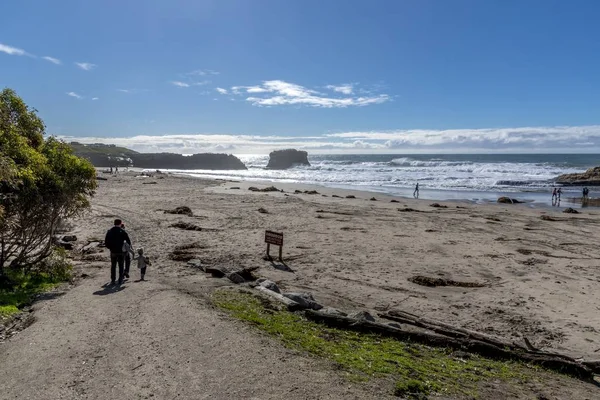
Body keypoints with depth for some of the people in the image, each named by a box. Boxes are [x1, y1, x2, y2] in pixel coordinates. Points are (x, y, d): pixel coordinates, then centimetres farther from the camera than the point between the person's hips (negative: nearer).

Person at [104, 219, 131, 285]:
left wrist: (111, 248, 13)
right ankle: (120, 280, 6)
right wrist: (129, 245, 10)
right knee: (121, 266, 6)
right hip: (121, 252, -2)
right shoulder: (122, 232, -8)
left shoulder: (109, 232, 2)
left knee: (113, 266, 10)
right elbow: (128, 241, -9)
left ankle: (113, 280, 9)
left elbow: (106, 243, 2)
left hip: (113, 252, 2)